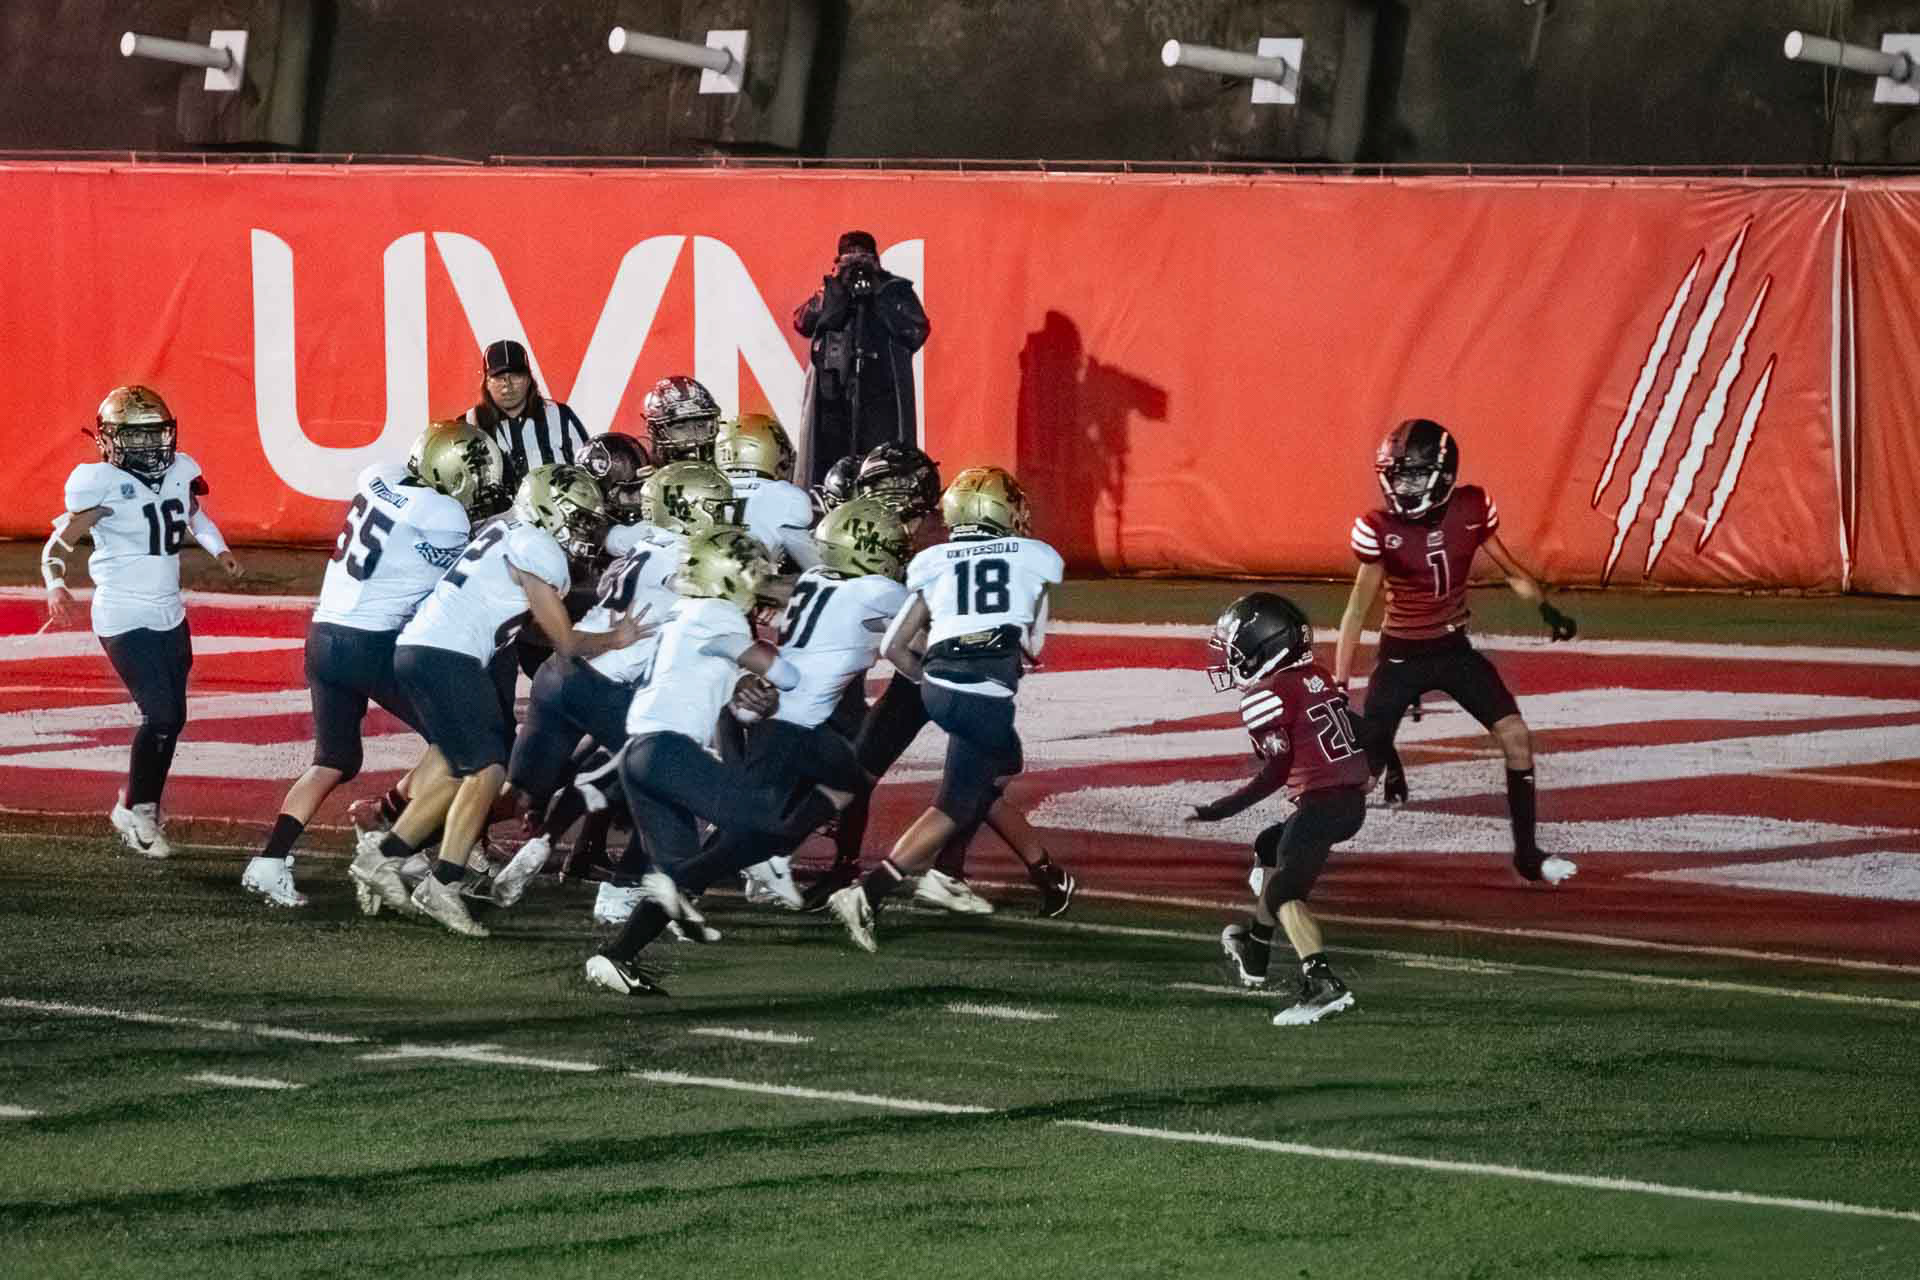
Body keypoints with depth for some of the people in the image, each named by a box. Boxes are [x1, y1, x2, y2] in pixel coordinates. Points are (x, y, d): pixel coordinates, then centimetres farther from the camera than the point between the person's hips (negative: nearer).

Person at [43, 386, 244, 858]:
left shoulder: (180, 473, 3)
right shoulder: (102, 485, -16)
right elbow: (59, 542, -14)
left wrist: (218, 549, 12)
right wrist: (56, 584, -30)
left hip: (169, 615, 7)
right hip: (124, 619, -7)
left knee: (172, 719, 13)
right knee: (160, 716, -13)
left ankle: (143, 809, 30)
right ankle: (134, 811, 4)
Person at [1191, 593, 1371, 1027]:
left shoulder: (1267, 696, -10)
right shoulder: (1318, 678, 13)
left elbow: (1276, 773, -15)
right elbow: (1364, 737, 20)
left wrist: (1219, 810, -13)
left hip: (1319, 804, -9)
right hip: (1353, 800, 9)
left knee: (1285, 894, -9)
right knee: (1271, 848, 29)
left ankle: (1322, 984, -28)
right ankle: (1254, 956, 44)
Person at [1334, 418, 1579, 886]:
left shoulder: (1471, 510, -11)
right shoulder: (1380, 529, -18)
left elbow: (1509, 569, 5)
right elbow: (1358, 608, -12)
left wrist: (1546, 609, -9)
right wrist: (1338, 685, -14)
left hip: (1455, 650, 3)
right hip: (1401, 658, -3)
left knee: (1515, 736, -9)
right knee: (1362, 765, -7)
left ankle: (1527, 852, 6)